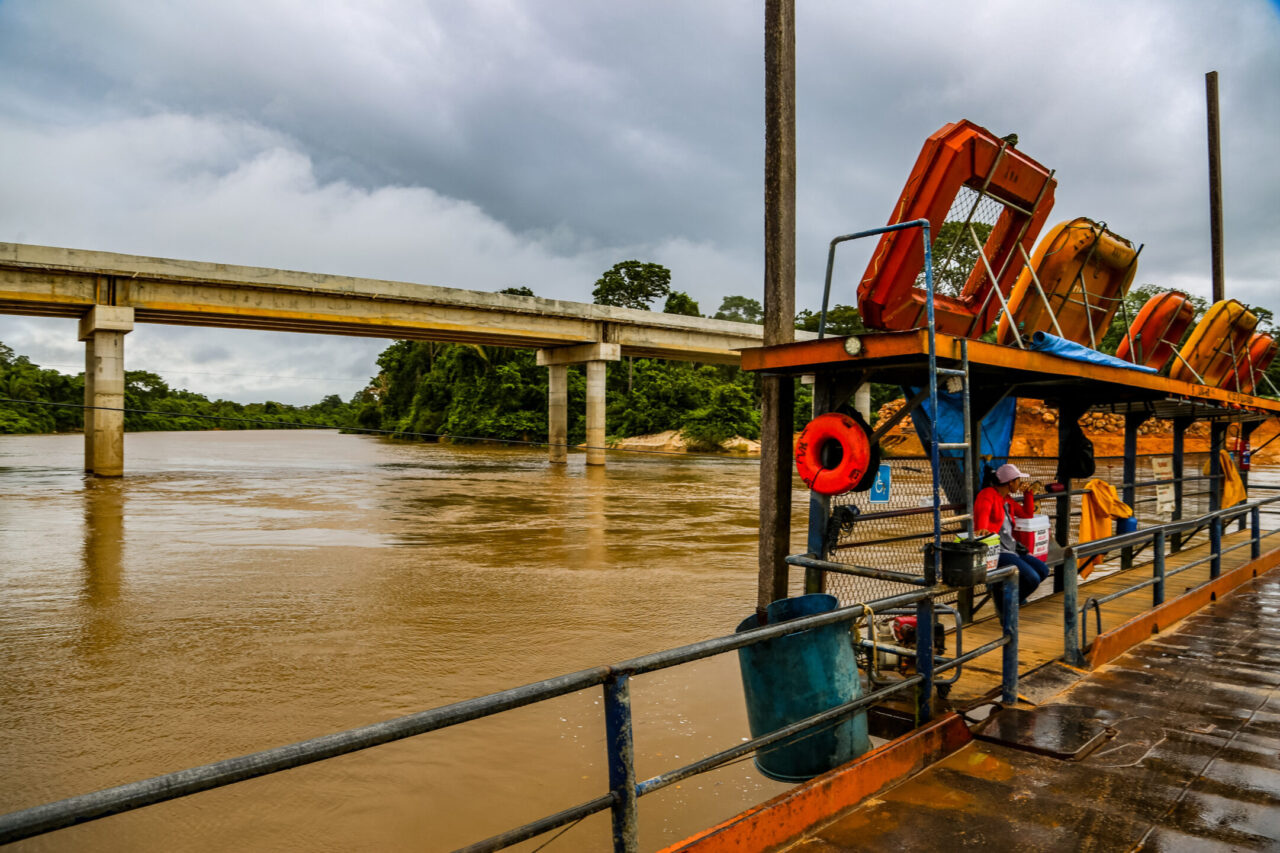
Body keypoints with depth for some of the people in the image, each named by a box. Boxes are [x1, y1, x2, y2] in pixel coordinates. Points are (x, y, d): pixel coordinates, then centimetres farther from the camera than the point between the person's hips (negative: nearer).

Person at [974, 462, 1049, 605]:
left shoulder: (1008, 500, 21)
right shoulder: (988, 494, -9)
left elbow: (1027, 514, 32)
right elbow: (982, 512, -30)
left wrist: (1028, 493, 20)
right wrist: (981, 528, -52)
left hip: (1011, 550, 10)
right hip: (996, 551, -10)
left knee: (1043, 570, 2)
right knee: (1032, 578, -21)